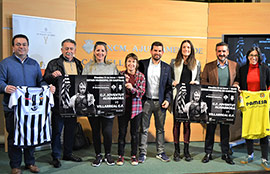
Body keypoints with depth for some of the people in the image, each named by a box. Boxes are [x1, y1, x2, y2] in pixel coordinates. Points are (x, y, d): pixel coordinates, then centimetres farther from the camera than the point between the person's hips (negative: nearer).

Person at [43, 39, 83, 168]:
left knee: (71, 129, 14)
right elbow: (45, 80, -7)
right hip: (59, 103, -5)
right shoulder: (53, 64, -1)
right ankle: (56, 156, 17)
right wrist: (52, 75, -27)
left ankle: (68, 153, 29)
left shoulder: (78, 64, 14)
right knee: (57, 130, 4)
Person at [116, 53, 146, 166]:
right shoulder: (121, 74, 3)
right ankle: (120, 156, 18)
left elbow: (142, 92, -4)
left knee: (134, 132, 8)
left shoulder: (141, 76, 3)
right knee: (122, 132, 5)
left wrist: (132, 88, -21)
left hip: (136, 108, 0)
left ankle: (134, 156, 21)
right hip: (123, 106, 0)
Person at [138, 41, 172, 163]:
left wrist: (167, 100, -4)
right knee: (144, 129, 5)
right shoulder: (142, 64, 3)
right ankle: (142, 153, 15)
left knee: (160, 129, 10)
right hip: (146, 101, -1)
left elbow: (168, 86, 8)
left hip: (160, 102, 1)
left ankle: (160, 152, 21)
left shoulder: (166, 67, 7)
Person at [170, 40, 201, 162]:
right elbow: (169, 77, 9)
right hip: (177, 96, -1)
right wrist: (173, 82, -11)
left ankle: (186, 150, 15)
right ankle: (176, 150, 11)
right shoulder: (174, 62, 8)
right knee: (177, 123, 1)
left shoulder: (197, 63, 12)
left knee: (187, 123, 4)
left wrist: (195, 82, -7)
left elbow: (198, 79, 14)